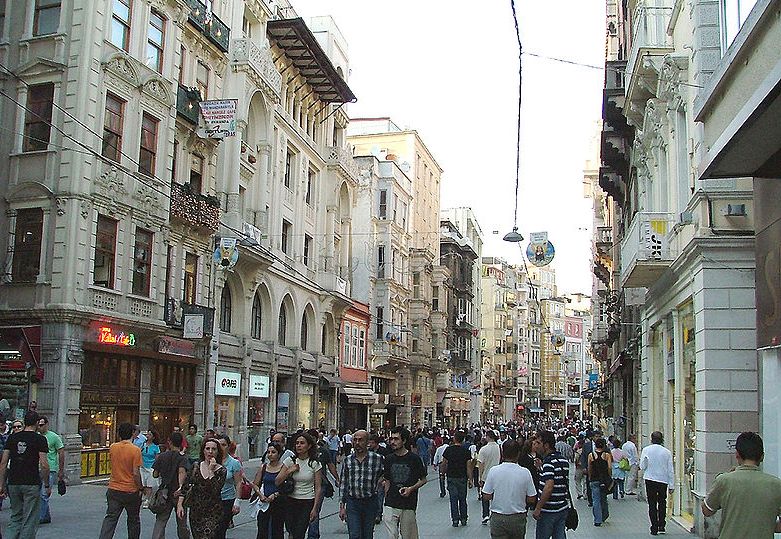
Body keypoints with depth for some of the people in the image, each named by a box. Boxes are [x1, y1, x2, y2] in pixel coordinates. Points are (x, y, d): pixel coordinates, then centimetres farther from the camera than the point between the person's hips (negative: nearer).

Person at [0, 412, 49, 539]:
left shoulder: (12, 437, 6)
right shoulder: (40, 439, -6)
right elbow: (44, 465, -12)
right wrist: (47, 485, -1)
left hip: (13, 484, 4)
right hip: (32, 484, -4)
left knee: (15, 518, 17)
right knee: (30, 521, 3)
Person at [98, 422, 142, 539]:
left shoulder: (112, 447, -3)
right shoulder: (135, 450, -15)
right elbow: (136, 473, -17)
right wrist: (140, 487, -4)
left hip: (113, 490, 3)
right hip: (131, 490, -3)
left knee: (110, 518, 4)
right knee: (133, 520, 14)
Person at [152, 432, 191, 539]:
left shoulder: (162, 456, 0)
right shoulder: (183, 458, -8)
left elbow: (155, 475, 2)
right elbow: (182, 471, -27)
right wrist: (181, 486, -38)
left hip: (165, 492, 2)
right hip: (179, 494, -1)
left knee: (160, 521, 3)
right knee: (182, 523, 13)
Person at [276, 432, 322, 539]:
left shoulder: (314, 463, -5)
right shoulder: (290, 461, 1)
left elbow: (318, 488, -4)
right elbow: (277, 482, 1)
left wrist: (315, 508, -9)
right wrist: (289, 471, -12)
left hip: (307, 503, -3)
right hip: (291, 502, 3)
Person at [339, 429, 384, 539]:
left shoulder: (378, 459, -6)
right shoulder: (347, 460, 3)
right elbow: (343, 484, 8)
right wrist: (342, 505, 6)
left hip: (370, 503, -1)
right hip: (352, 503, 1)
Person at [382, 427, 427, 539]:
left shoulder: (414, 458, -5)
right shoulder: (389, 459, 7)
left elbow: (423, 480, 2)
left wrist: (411, 488, -14)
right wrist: (386, 499, 9)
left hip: (408, 505, -3)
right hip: (391, 505, 3)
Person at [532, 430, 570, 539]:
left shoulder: (548, 461, -19)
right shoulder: (563, 460, 10)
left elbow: (549, 487, -26)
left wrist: (538, 508, -21)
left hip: (549, 510, -8)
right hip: (563, 508, 8)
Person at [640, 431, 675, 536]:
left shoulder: (646, 450, -8)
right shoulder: (667, 452, -4)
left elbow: (642, 466, -7)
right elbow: (670, 470, 0)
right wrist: (671, 485, 6)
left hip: (650, 480, -1)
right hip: (663, 480, 2)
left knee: (652, 504, 6)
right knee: (662, 503, 18)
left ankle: (654, 528, 4)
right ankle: (661, 527, 17)